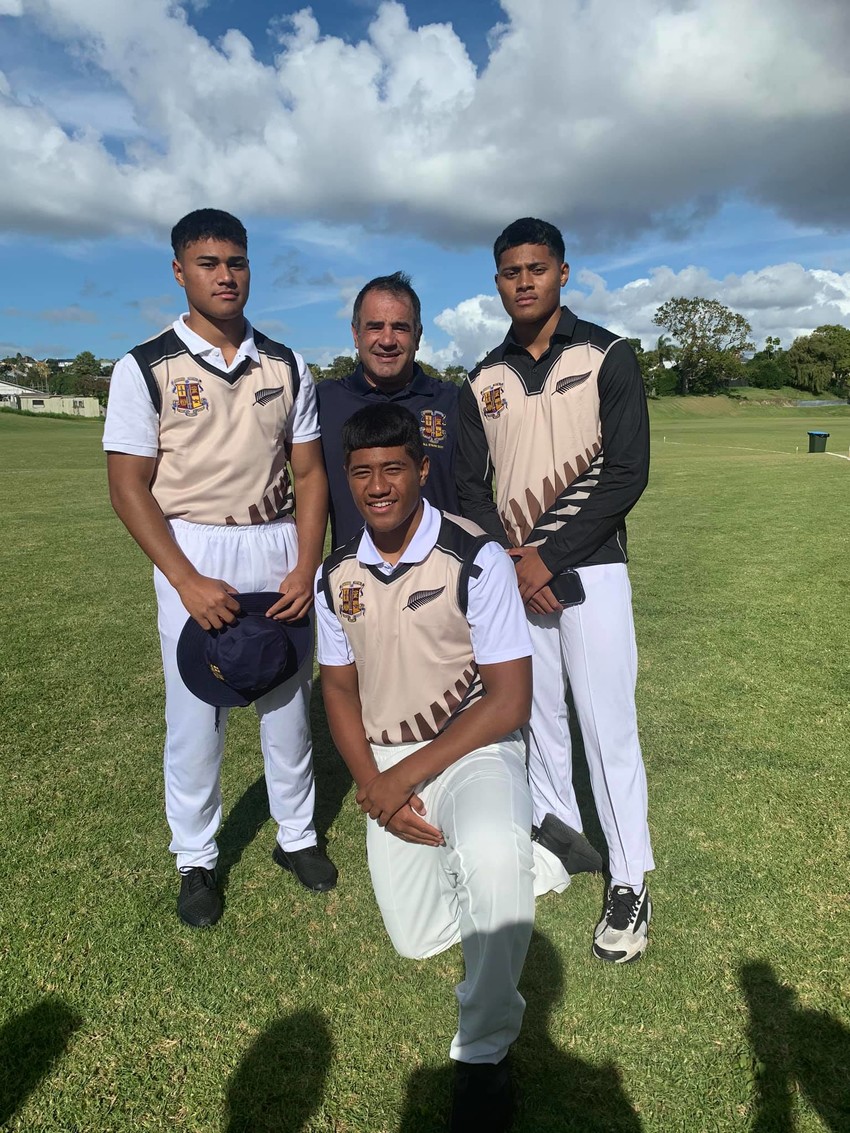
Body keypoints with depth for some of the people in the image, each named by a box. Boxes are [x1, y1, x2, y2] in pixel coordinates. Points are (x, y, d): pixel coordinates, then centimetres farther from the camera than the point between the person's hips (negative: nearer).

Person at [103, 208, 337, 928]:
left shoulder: (286, 368, 7)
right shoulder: (145, 369, -2)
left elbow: (310, 475, 6)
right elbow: (129, 487, -6)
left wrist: (305, 569, -7)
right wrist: (188, 582, -16)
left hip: (278, 549, 3)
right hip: (192, 553, -2)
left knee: (289, 703, 10)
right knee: (195, 713, 4)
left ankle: (297, 835, 31)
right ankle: (196, 860, 25)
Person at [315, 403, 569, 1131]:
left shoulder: (475, 558, -17)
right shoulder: (337, 574, -1)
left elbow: (509, 701, -17)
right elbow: (339, 690, 7)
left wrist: (407, 775, -17)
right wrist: (374, 785, -8)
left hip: (473, 748, -5)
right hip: (387, 768, 5)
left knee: (492, 852, -36)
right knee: (418, 941, 6)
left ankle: (485, 1051, -9)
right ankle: (523, 861, 35)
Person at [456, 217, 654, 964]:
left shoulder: (607, 358, -2)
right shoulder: (484, 380, 9)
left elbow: (627, 475, -9)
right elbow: (471, 485, 7)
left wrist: (548, 557, -14)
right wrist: (510, 563, -8)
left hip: (588, 568, -4)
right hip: (511, 571, 4)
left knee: (607, 724, -3)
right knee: (537, 713, 12)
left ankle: (630, 882, 12)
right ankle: (560, 838, 31)